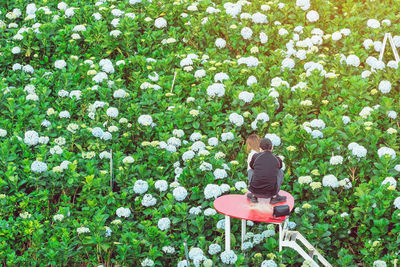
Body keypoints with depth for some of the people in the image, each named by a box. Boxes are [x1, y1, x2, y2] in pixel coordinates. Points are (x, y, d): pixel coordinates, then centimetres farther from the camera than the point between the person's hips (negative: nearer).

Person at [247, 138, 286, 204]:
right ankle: (274, 197, 15)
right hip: (270, 193, 0)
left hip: (255, 191, 0)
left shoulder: (256, 156, 1)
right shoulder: (278, 160, 4)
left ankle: (254, 196, 20)